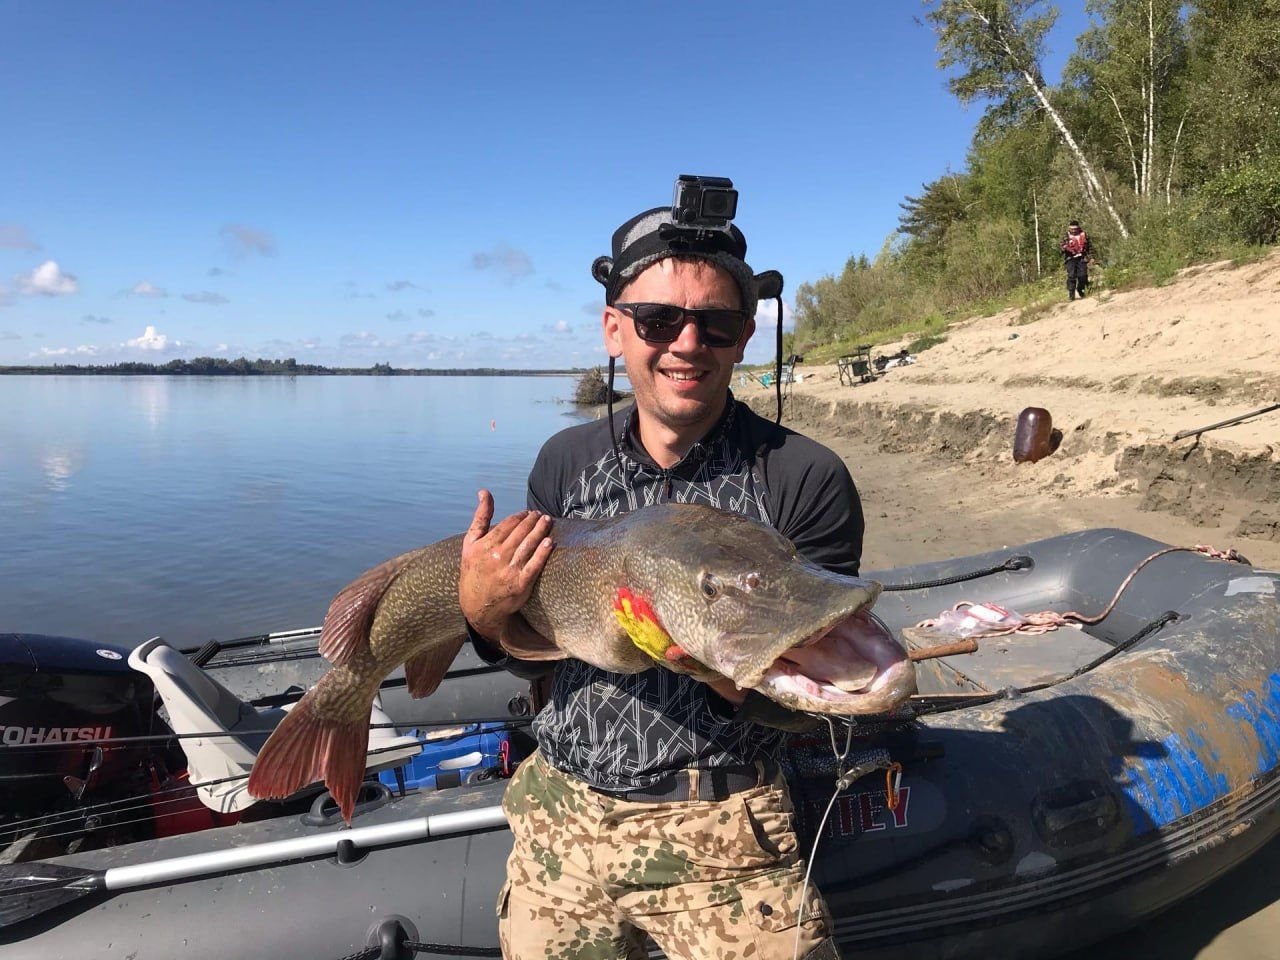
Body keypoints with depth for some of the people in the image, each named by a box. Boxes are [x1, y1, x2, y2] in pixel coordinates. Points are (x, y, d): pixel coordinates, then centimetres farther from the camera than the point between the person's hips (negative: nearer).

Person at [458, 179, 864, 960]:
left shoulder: (807, 481, -15)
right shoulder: (565, 462, -2)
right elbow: (540, 652, 5)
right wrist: (486, 613, -15)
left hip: (722, 832, -3)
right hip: (562, 815, 4)